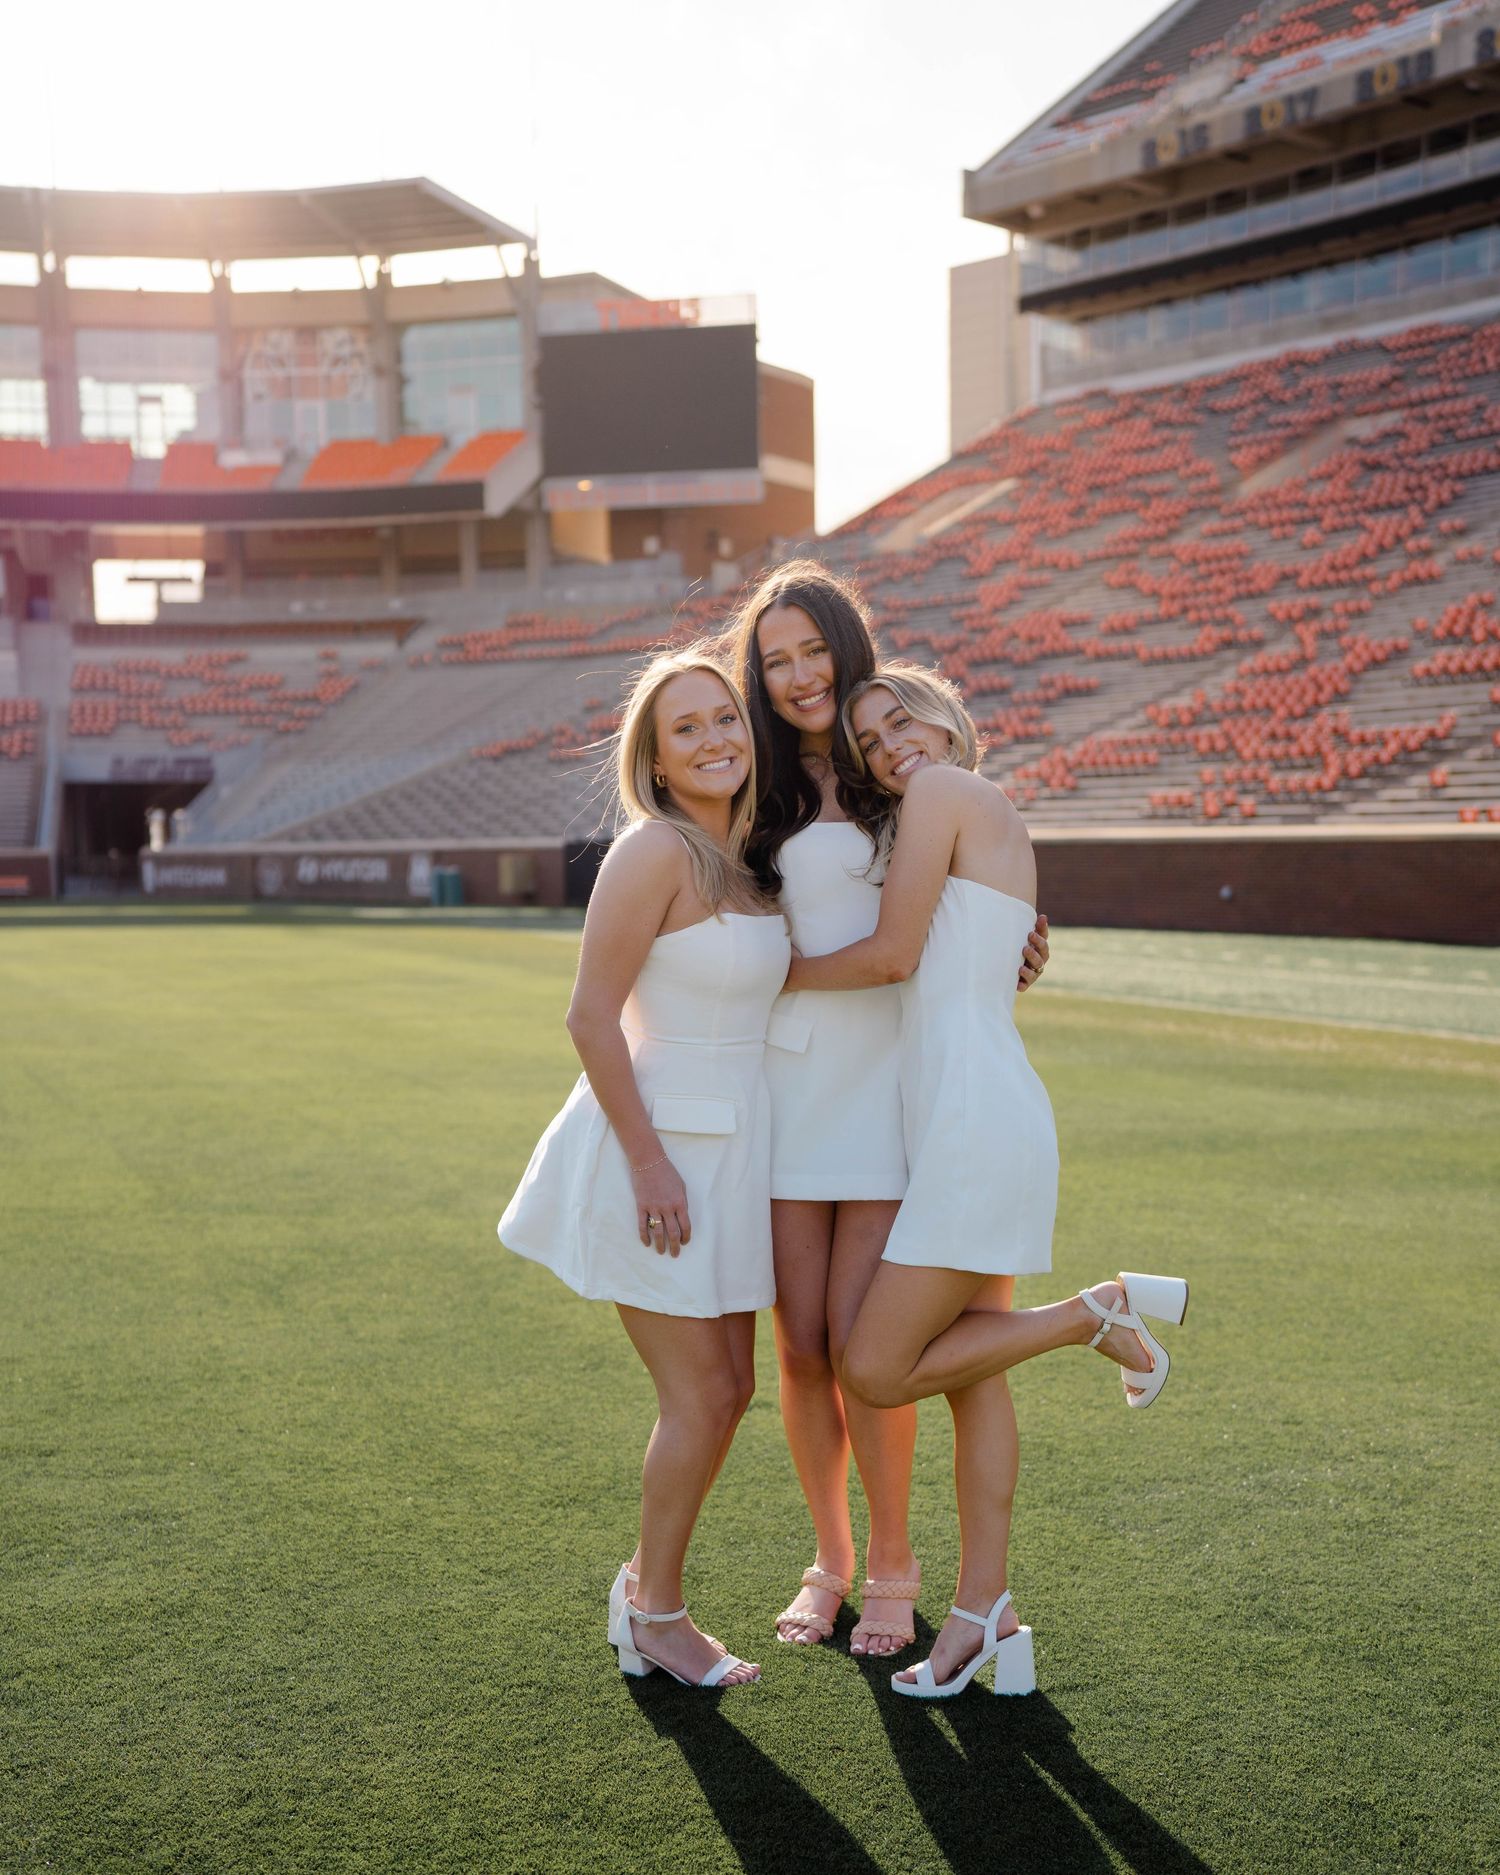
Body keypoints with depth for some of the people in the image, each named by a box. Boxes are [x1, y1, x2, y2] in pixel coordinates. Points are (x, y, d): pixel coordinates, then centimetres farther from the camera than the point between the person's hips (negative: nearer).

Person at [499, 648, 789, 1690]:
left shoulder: (746, 857, 8)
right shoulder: (655, 851, -17)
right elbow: (591, 1016, -19)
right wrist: (649, 1163, -20)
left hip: (726, 1150, 8)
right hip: (657, 1145, -8)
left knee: (730, 1388, 15)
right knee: (701, 1398, 0)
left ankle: (645, 1584, 33)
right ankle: (656, 1617, 20)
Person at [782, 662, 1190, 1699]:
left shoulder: (944, 790, -6)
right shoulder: (1003, 822, 19)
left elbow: (892, 954, -11)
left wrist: (781, 974, 4)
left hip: (975, 1121, -10)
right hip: (972, 1119, 10)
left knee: (876, 1372, -6)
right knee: (971, 1373, 10)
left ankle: (1099, 1312, 1)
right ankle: (986, 1619, 15)